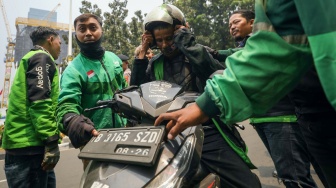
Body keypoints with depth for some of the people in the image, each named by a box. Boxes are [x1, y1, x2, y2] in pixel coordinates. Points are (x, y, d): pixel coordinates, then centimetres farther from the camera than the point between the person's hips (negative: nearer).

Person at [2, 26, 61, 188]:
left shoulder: (31, 58, 25)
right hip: (29, 144, -10)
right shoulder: (42, 58, -5)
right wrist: (51, 140, -20)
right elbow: (39, 101, -19)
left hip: (24, 143, 10)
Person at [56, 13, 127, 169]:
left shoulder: (114, 58, 3)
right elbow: (66, 103, -28)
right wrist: (72, 120, -50)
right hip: (95, 137, -5)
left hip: (121, 131, 5)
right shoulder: (74, 69, -15)